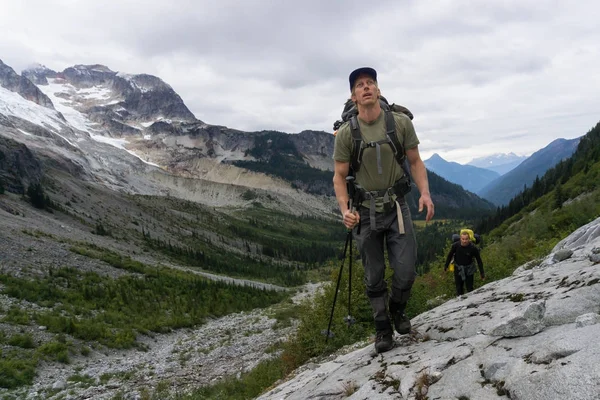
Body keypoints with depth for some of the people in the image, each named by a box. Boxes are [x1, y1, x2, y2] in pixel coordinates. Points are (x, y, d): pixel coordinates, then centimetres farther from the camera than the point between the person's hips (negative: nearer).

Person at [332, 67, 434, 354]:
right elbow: (339, 175, -2)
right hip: (365, 211, 0)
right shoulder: (346, 133, -7)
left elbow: (415, 161, 2)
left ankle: (397, 309, 30)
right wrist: (344, 209, -17)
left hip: (396, 206, 0)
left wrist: (425, 192, -13)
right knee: (374, 277, 9)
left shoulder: (401, 123, -5)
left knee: (406, 271, -4)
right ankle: (383, 329, 28)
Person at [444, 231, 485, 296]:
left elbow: (479, 261, -10)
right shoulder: (455, 245, -19)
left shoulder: (473, 248, -22)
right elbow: (450, 255, -1)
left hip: (469, 269, -1)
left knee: (469, 288, 3)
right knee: (459, 288, 11)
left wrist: (482, 273, -6)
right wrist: (446, 266, 7)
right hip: (458, 269, 1)